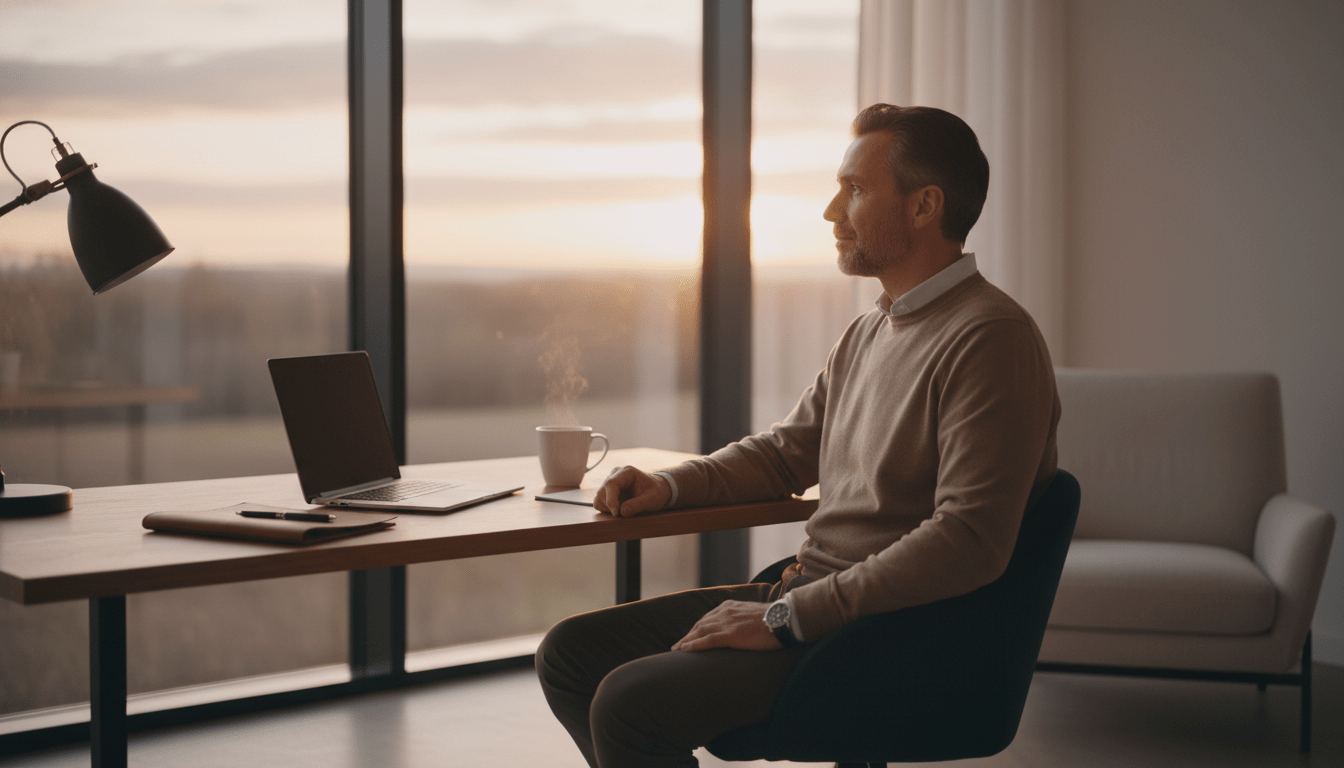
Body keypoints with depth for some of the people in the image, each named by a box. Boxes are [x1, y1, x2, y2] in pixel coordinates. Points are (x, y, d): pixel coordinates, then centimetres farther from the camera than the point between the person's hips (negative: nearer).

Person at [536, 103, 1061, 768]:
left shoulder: (991, 339, -16)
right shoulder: (868, 333, 15)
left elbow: (968, 541, -25)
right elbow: (786, 451, 27)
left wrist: (788, 617, -22)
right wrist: (671, 484, 8)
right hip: (807, 598, 9)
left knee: (630, 702, -24)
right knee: (570, 653, 3)